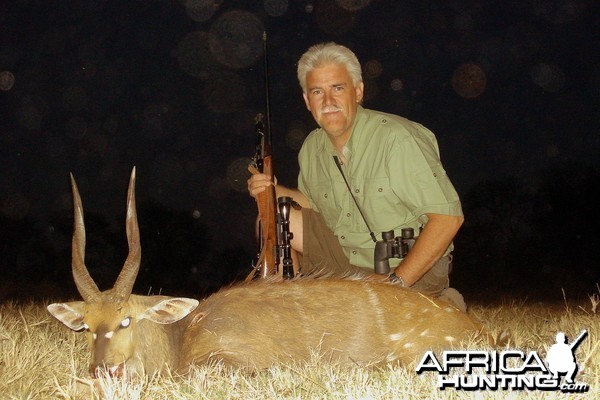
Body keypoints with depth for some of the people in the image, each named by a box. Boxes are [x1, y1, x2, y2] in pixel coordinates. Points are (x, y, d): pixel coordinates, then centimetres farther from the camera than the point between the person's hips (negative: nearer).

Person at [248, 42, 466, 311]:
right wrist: (274, 191, -2)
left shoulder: (398, 139, -21)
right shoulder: (311, 149, 1)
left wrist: (396, 282, -26)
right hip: (346, 262, 6)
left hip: (413, 269, -5)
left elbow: (448, 217, -24)